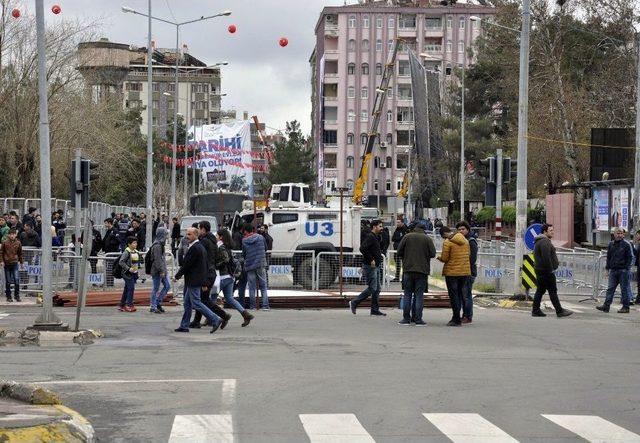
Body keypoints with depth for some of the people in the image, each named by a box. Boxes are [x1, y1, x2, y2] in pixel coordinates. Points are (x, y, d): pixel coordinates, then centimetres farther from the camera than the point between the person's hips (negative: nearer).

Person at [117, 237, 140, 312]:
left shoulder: (136, 252, 11)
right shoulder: (126, 252, -13)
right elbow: (121, 262, -18)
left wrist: (138, 266, 13)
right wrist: (128, 268, -22)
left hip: (134, 273, 8)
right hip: (128, 273, -8)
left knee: (127, 289, 12)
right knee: (131, 288, -13)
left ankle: (121, 305, 19)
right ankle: (129, 305, -10)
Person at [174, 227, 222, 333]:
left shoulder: (194, 248, -18)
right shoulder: (200, 247, 13)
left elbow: (187, 264, -18)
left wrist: (177, 276, -9)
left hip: (194, 280, -10)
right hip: (194, 280, 10)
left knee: (196, 303, -7)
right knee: (187, 303, 14)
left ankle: (215, 320, -8)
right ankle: (184, 326, 18)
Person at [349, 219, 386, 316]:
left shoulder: (376, 237, 17)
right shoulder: (370, 237, -15)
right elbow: (362, 248, -27)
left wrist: (379, 253, 11)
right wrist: (371, 260, -23)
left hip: (376, 266, 10)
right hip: (370, 266, -10)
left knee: (377, 289, 9)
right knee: (372, 288, -9)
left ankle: (375, 310, 14)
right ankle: (354, 303, 1)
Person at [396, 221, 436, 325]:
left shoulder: (407, 237, 1)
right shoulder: (427, 239, 0)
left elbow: (399, 251, -1)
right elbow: (433, 253, -4)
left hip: (408, 269, 1)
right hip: (422, 270, -1)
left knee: (407, 294, 8)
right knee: (419, 295, 3)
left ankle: (406, 318, 7)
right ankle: (418, 319, -1)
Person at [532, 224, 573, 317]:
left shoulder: (539, 241, 19)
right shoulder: (544, 242, -17)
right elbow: (546, 258, -24)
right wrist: (550, 269, -19)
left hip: (540, 271, 11)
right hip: (546, 271, -11)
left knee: (540, 290, 11)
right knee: (553, 291, -7)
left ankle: (536, 311, 11)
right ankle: (559, 311, -5)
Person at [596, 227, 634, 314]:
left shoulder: (627, 244, -3)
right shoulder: (611, 244, 12)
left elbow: (630, 257, -2)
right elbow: (608, 257, 21)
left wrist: (627, 268, -10)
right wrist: (607, 268, 14)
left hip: (623, 270, -5)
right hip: (613, 270, 5)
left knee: (624, 289, 0)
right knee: (610, 288, 3)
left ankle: (625, 307, 6)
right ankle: (606, 306, 2)